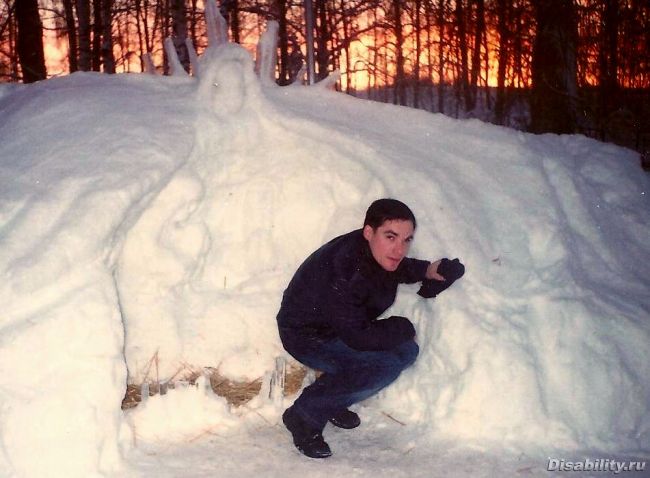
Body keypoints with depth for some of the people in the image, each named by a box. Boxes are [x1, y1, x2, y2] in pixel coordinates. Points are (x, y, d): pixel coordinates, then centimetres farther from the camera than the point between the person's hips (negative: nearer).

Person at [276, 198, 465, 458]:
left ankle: (333, 403, 10)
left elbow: (398, 269, 17)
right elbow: (357, 337, -30)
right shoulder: (342, 271, -36)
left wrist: (429, 270, -3)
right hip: (306, 336, -9)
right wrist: (403, 327, -15)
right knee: (384, 366, -26)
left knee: (406, 351, 0)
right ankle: (304, 415, -12)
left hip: (339, 330, 9)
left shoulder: (376, 252, -10)